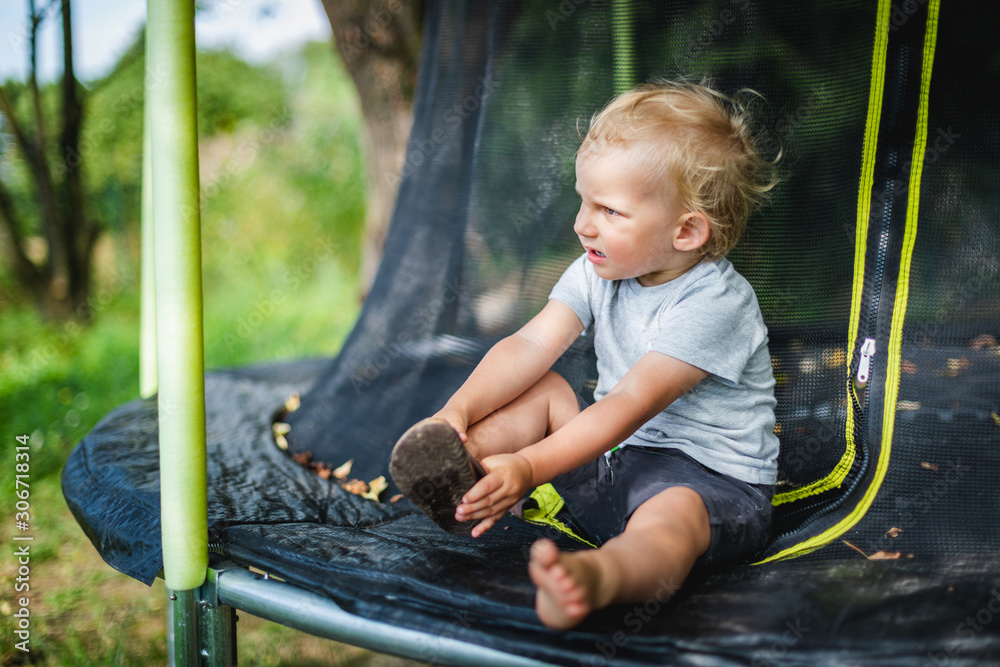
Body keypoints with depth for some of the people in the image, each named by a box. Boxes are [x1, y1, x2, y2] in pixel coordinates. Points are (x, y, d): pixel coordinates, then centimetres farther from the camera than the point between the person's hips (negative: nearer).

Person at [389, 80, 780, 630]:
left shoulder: (715, 305, -22)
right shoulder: (599, 272, 2)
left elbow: (630, 404, -30)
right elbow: (531, 346, -6)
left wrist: (528, 467, -38)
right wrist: (459, 410, -22)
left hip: (711, 476, -8)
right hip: (615, 453, 8)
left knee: (669, 518, -40)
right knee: (541, 390, -3)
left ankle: (598, 577, -72)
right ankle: (464, 465, -28)